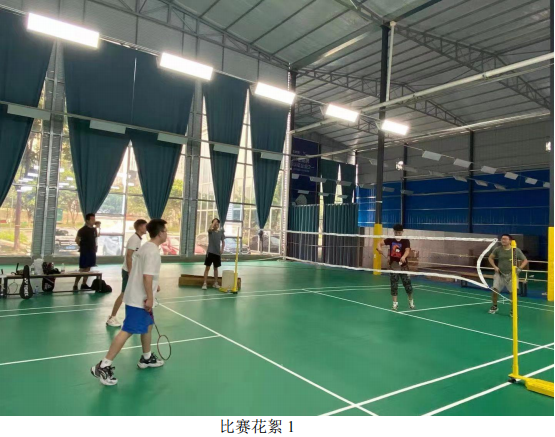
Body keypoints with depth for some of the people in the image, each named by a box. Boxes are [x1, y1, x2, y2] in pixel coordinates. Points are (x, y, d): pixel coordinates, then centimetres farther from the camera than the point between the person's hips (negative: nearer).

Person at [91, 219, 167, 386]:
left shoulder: (146, 247, 11)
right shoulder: (153, 251, -20)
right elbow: (147, 276, -26)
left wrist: (154, 285, 25)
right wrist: (150, 297, -22)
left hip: (137, 296, 11)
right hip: (139, 299, -11)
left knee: (148, 325, 21)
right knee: (127, 331, -8)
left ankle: (146, 358, 36)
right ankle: (103, 366, -3)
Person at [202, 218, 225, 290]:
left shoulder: (221, 232, 5)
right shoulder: (210, 231, -3)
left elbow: (223, 242, 11)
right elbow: (210, 228, -28)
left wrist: (222, 249, -3)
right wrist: (214, 221, -17)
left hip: (217, 252, 3)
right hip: (210, 252, -3)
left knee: (216, 268, 13)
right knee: (207, 267, -3)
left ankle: (215, 283, 21)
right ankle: (205, 283, -1)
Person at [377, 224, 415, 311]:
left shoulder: (405, 241, -7)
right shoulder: (390, 240, 1)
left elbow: (407, 250, -23)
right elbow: (380, 243, 0)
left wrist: (403, 257, -44)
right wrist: (379, 248, -24)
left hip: (403, 266, -2)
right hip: (393, 266, 2)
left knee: (407, 284, 5)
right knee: (394, 285, 3)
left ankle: (411, 301, 30)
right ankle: (395, 303, 15)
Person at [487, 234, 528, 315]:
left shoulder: (516, 250, -6)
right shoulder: (497, 249, -3)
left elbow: (525, 260, 5)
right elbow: (490, 257, 11)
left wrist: (520, 268, -11)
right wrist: (495, 267, -2)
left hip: (511, 274, -1)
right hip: (500, 274, 1)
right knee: (494, 290, -4)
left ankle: (513, 310, 9)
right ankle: (494, 306, 22)